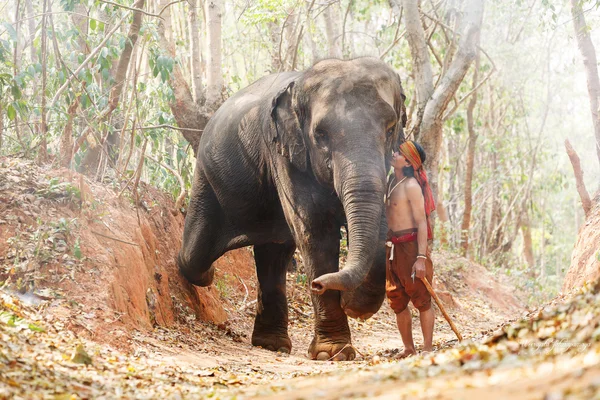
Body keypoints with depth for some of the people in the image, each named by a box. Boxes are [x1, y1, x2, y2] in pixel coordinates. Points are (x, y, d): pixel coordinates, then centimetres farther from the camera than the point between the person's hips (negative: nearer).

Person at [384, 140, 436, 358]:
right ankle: (409, 348, 21)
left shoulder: (411, 186, -13)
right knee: (397, 301, 12)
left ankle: (427, 349, 3)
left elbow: (422, 222, -17)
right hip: (393, 248, 9)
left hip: (411, 246, -9)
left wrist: (421, 257, -23)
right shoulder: (391, 182, 12)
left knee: (421, 299, -1)